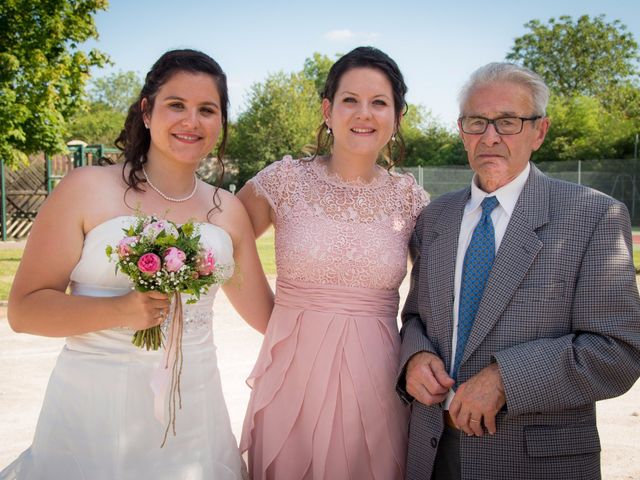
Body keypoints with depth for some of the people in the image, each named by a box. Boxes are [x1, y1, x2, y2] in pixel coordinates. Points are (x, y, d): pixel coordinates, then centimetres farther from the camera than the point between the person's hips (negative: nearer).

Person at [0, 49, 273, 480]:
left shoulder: (228, 211, 6)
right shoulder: (88, 189, -5)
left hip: (192, 415, 3)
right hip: (93, 413, -3)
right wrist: (120, 310, -21)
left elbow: (268, 317, 13)